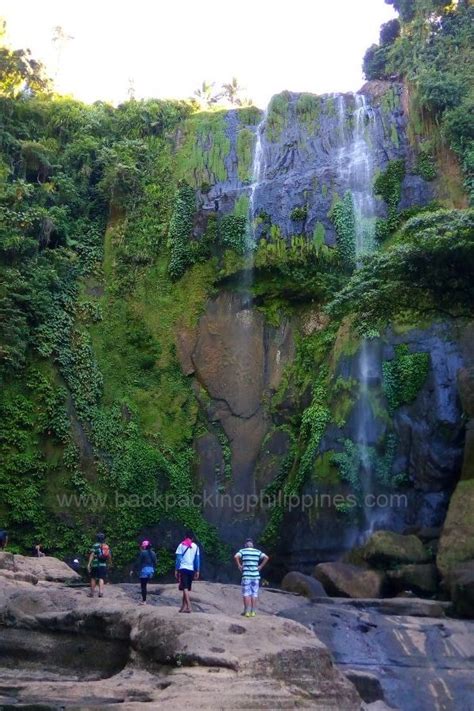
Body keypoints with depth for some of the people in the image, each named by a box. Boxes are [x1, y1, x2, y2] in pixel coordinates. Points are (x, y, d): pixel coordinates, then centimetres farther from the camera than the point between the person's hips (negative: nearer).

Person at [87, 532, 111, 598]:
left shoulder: (95, 546, -3)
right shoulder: (107, 546, 10)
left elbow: (92, 555, -11)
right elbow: (109, 556, 15)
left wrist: (89, 564, -14)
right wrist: (109, 562, 33)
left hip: (95, 564, -2)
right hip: (103, 565, 2)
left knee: (93, 578, 10)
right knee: (101, 579, 1)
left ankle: (91, 592, 14)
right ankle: (101, 592, -12)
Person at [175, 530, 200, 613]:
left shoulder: (181, 545, 3)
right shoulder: (196, 546, 10)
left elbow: (178, 558, -2)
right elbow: (197, 559, 9)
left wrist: (176, 570, 1)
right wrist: (197, 571, 12)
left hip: (183, 568, -3)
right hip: (191, 569, 3)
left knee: (185, 588, -8)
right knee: (188, 589, 14)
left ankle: (188, 606, -21)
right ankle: (183, 606, 14)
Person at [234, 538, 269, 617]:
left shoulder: (242, 551, 2)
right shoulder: (257, 551, 9)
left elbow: (236, 557, -17)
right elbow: (266, 558, -2)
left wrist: (239, 565, -5)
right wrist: (260, 566, 2)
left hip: (246, 575, -3)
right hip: (255, 575, 3)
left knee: (246, 594, 2)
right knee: (254, 594, 7)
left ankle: (247, 611, 0)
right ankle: (253, 612, 7)